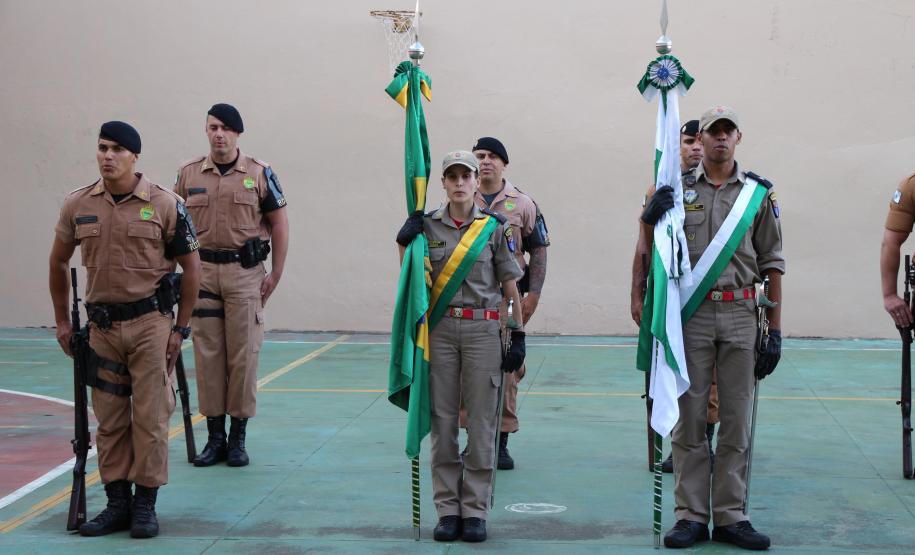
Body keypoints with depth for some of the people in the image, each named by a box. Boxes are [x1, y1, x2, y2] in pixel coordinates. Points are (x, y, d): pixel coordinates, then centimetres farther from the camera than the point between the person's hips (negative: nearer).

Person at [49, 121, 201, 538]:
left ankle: (146, 504, 9)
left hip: (150, 322, -3)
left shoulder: (165, 204, -7)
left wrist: (181, 327, -4)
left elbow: (190, 267, -2)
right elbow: (59, 262, 15)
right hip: (102, 324, 4)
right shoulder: (77, 205, 2)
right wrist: (62, 321, 13)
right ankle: (117, 503, 18)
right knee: (109, 419, 9)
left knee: (150, 416, -1)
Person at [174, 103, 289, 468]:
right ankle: (215, 436, 13)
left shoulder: (259, 174, 1)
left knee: (243, 354, 0)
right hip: (202, 271, 2)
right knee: (207, 354, 4)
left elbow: (279, 224, 4)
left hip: (245, 273, -2)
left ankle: (238, 437, 9)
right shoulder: (188, 174, 6)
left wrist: (275, 274, -2)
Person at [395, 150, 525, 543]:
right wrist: (404, 244, -6)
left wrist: (519, 337, 0)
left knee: (481, 420, 1)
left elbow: (511, 286, 4)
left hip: (482, 330, -1)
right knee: (443, 418, 4)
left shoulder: (494, 227, 2)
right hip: (440, 329, 1)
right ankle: (447, 509, 11)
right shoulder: (427, 226, 6)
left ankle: (475, 510, 8)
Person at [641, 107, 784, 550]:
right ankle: (691, 515, 9)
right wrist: (650, 218, -16)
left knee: (736, 420, 4)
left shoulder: (759, 193, 7)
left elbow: (771, 264, 7)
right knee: (689, 418, 2)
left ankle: (730, 516, 12)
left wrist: (775, 331, 3)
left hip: (741, 315, 1)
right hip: (690, 314, -1)